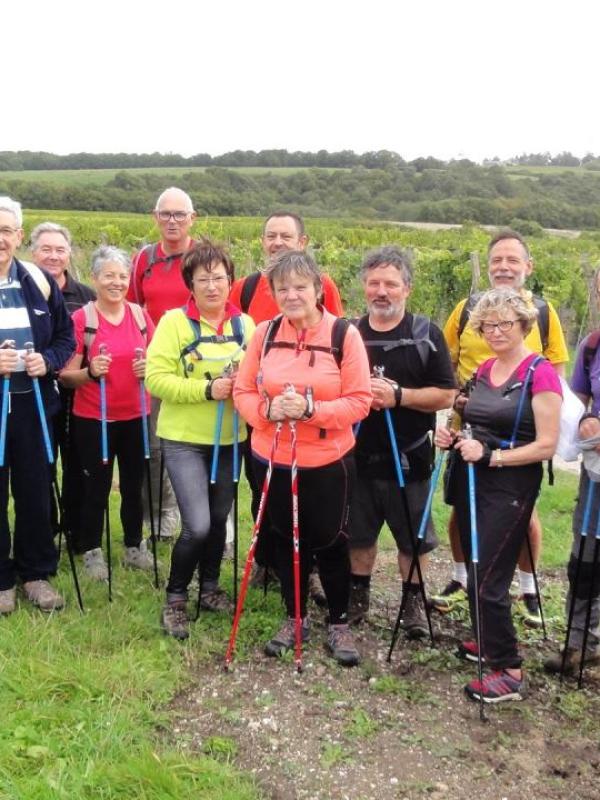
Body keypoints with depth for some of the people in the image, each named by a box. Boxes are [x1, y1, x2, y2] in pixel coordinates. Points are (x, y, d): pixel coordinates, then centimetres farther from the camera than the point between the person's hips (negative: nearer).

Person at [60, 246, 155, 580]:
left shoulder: (141, 315, 3)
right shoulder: (81, 319, -9)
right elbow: (66, 376, -9)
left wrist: (149, 368, -8)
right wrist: (89, 372, -27)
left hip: (134, 417, 4)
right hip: (93, 419, -3)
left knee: (134, 484, 13)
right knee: (96, 487, 6)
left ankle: (135, 546, 29)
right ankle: (92, 552, 23)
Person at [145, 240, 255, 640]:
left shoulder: (245, 324, 4)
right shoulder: (174, 322, -9)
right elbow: (156, 379, -15)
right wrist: (207, 389, -23)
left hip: (228, 438, 5)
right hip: (184, 439, -4)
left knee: (219, 521, 15)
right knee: (197, 526, -12)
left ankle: (210, 587, 37)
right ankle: (175, 598, 11)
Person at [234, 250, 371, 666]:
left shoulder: (344, 334, -10)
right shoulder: (265, 333, -1)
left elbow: (360, 401, -11)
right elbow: (243, 392, 3)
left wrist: (311, 408, -24)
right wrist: (267, 409, -18)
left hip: (329, 462, -3)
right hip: (273, 459, 3)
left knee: (330, 542, 9)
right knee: (287, 540, 16)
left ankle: (340, 624, 29)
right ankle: (295, 618, 35)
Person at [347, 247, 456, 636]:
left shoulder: (426, 334, -5)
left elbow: (446, 395, -9)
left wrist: (398, 395, -21)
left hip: (409, 457, -2)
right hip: (359, 455, 3)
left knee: (413, 537, 10)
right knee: (359, 532, 16)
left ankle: (414, 601, 29)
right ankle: (358, 594, 35)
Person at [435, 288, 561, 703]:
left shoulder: (540, 372, -14)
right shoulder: (484, 370, 9)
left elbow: (546, 445, -17)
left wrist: (490, 456, -23)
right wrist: (455, 438, 0)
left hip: (510, 488, -7)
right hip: (471, 481, 8)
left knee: (487, 579, -6)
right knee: (476, 572, 16)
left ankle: (509, 671, 9)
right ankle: (491, 641, 37)